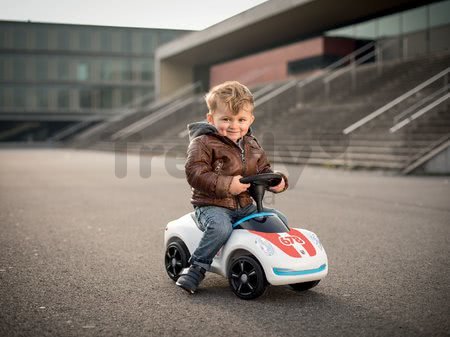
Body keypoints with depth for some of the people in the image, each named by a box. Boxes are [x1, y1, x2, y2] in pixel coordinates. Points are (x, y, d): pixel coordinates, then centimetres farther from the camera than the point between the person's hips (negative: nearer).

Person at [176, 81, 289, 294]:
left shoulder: (251, 145, 12)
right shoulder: (203, 143, -10)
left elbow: (263, 170, 21)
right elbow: (195, 173, -20)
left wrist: (277, 181, -3)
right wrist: (227, 185, -28)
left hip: (245, 206, 7)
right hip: (211, 205, -7)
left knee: (279, 220, 2)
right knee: (221, 227, -36)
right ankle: (196, 269, -19)